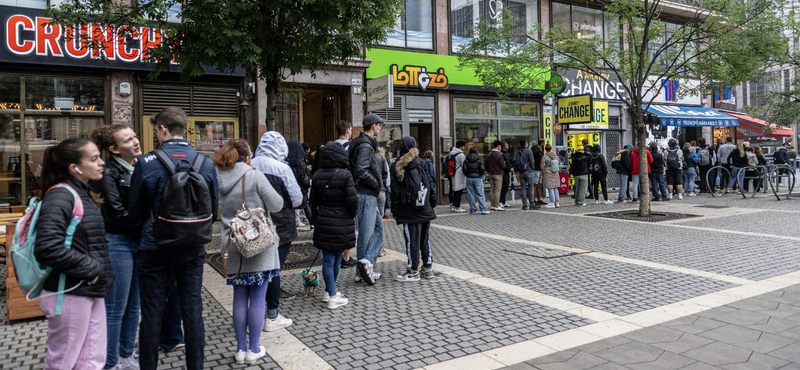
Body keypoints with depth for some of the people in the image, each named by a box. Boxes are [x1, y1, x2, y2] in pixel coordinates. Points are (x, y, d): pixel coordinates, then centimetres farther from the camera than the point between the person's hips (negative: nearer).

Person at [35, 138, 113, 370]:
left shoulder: (82, 194, 12)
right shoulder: (60, 197, -16)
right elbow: (47, 248, -28)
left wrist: (103, 273, 12)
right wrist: (89, 269, -19)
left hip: (91, 292, 8)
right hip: (69, 295, -8)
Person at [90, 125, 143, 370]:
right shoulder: (109, 173, -12)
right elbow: (117, 214, -17)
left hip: (138, 241, 7)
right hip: (117, 243, -7)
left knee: (134, 305, 17)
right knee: (115, 309, 3)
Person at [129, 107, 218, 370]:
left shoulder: (146, 164, -11)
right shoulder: (206, 164, -3)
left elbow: (135, 212, -3)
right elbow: (214, 209, 3)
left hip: (155, 249, -2)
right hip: (193, 250, 3)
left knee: (152, 314, 9)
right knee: (192, 310, 11)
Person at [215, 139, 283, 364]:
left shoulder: (218, 179, 3)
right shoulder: (254, 177, -12)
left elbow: (218, 209, 15)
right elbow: (276, 205, -9)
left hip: (233, 246, 5)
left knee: (239, 297, 13)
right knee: (258, 297, 5)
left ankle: (241, 349, 21)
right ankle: (254, 350, 13)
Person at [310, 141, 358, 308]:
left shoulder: (317, 175, 3)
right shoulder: (345, 175, -13)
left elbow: (313, 201, 10)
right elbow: (352, 201, -12)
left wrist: (316, 219, 21)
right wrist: (352, 216, 7)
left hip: (323, 221, 4)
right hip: (342, 222, -3)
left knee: (328, 260, 7)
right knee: (336, 258, 9)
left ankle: (330, 292, 11)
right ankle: (332, 296, 19)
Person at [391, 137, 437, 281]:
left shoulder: (396, 166, -5)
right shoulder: (421, 162, 5)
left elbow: (395, 192, -5)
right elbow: (430, 183, 6)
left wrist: (395, 211, 0)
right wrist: (432, 203, 13)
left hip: (409, 211, -4)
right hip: (425, 209, 4)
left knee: (412, 241, 1)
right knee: (424, 238, 14)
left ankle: (413, 271, 7)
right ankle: (428, 268, 20)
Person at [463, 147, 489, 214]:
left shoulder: (466, 160, 1)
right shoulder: (479, 160, -4)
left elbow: (464, 169, -3)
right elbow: (482, 169, -9)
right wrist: (481, 174, 11)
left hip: (469, 178, 2)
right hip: (478, 178, -2)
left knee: (471, 195, 6)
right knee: (480, 194, 0)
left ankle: (472, 210, 8)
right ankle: (483, 210, -4)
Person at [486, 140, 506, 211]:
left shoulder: (489, 154, 8)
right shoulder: (499, 154, -14)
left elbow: (486, 165, 14)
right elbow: (502, 166, -15)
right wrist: (504, 163, 7)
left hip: (491, 174, 7)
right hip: (498, 174, -7)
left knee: (492, 190, 9)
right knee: (497, 190, -4)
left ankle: (493, 205, 13)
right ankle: (497, 206, -4)